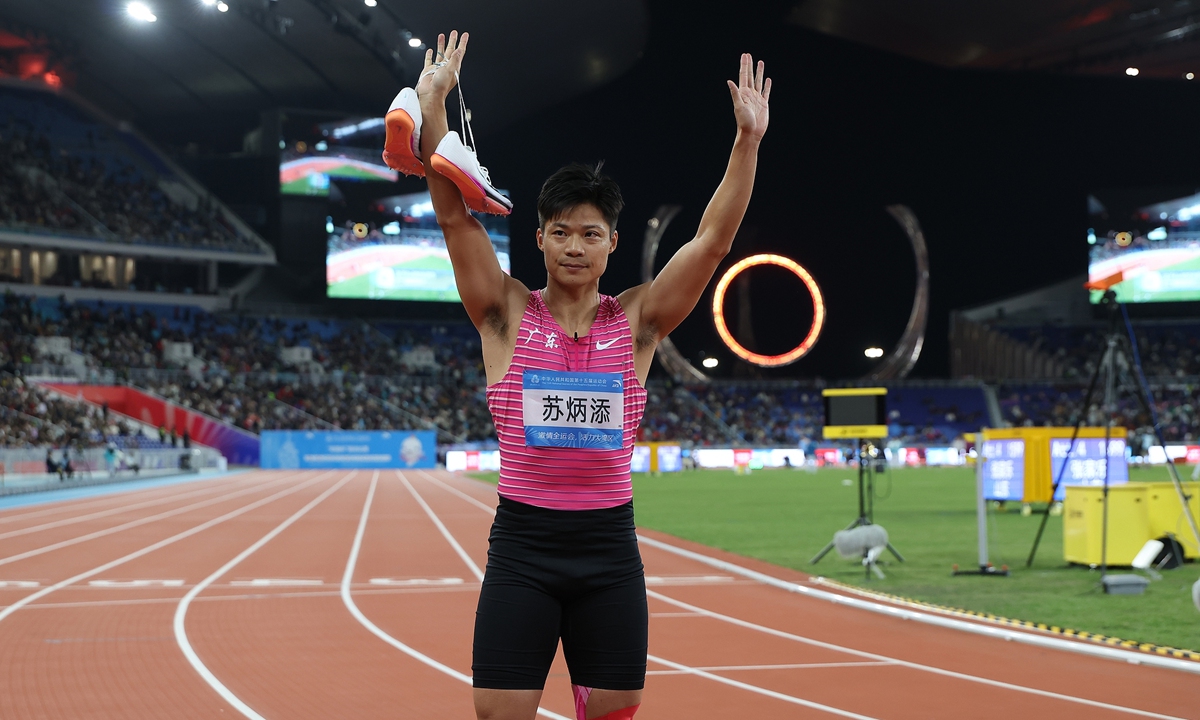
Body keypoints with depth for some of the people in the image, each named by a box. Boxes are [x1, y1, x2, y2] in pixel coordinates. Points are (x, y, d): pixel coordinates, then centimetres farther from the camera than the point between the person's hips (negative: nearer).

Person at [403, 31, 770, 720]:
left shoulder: (636, 322, 3)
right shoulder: (507, 315, 1)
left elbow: (713, 239, -3)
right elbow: (455, 214, -7)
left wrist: (748, 140, -12)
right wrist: (433, 105, -14)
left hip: (609, 549, 1)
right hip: (523, 546, -1)